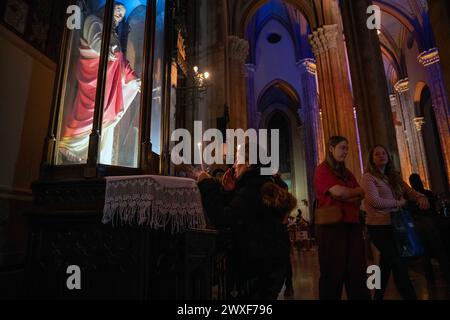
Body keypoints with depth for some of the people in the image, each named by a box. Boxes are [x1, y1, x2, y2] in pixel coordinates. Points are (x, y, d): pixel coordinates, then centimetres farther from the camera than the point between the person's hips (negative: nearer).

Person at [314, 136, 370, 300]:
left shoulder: (347, 173, 19)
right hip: (331, 225, -7)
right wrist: (357, 191, 3)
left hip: (352, 224, 7)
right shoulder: (322, 170, -3)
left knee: (357, 271, 9)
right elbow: (338, 192, -16)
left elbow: (360, 197, 9)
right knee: (333, 272, 2)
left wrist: (345, 196, -11)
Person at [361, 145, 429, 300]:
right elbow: (375, 201, -20)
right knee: (399, 264, -6)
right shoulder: (368, 177, -9)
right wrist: (398, 203, -10)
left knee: (386, 264, 18)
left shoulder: (394, 177, 13)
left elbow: (409, 191, 5)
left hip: (394, 225, 8)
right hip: (379, 227, -8)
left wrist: (421, 197, -16)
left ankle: (378, 296, 34)